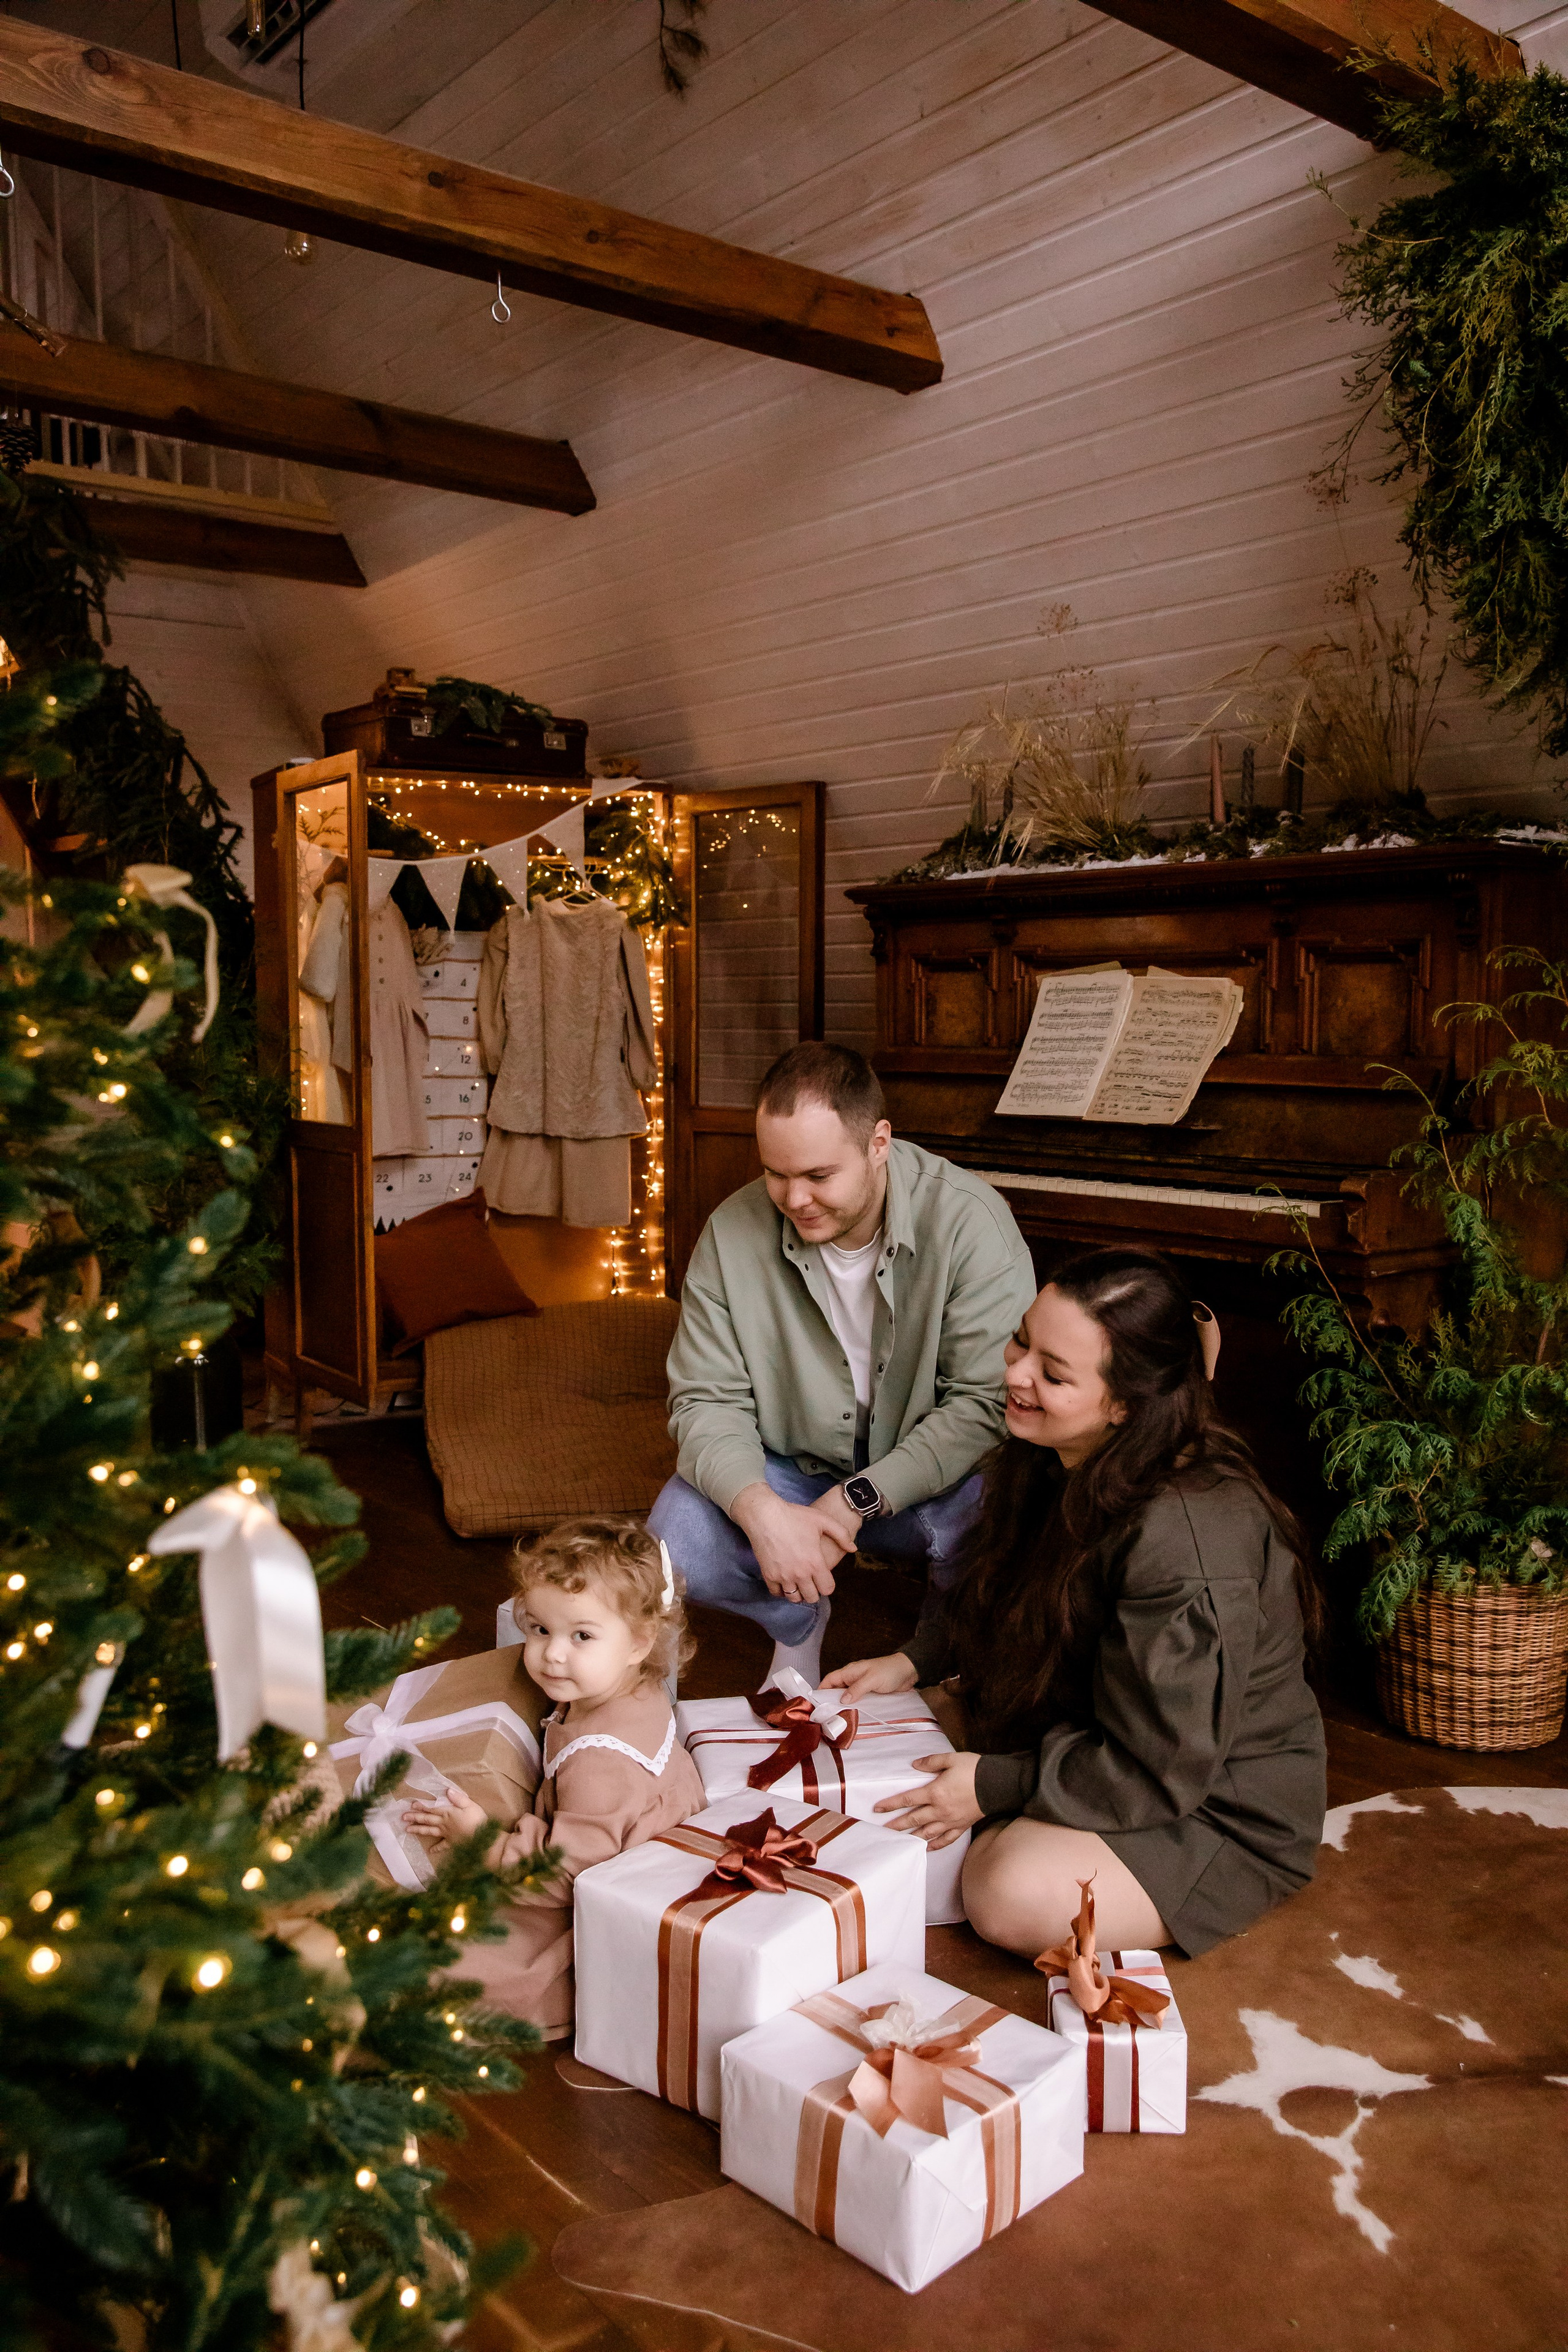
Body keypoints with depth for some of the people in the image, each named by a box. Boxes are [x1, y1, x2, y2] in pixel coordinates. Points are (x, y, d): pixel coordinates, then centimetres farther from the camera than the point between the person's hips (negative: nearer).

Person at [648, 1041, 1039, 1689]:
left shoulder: (968, 1220, -21)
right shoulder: (732, 1233, -12)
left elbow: (989, 1401, -23)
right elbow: (706, 1399, -9)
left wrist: (859, 1498, -28)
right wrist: (762, 1509, -29)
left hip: (927, 1478, -2)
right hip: (791, 1473, 3)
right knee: (677, 1542, -23)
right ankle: (798, 1623, 13)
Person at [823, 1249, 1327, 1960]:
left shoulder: (1185, 1541, -34)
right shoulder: (1067, 1464, -6)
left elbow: (1164, 1769, -27)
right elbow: (1003, 1610, 13)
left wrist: (997, 1786, -21)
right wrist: (913, 1661, 1)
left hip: (1220, 1814, -8)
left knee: (1016, 1898, -30)